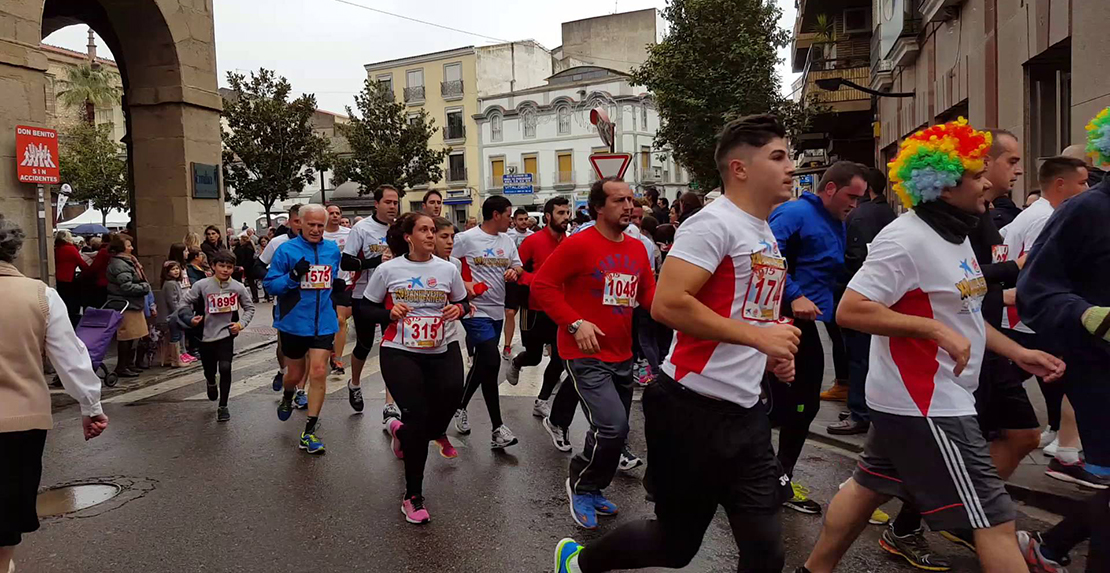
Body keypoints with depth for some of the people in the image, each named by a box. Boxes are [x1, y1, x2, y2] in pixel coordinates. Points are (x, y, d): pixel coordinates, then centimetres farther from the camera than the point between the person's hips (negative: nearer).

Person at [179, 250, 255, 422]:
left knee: (225, 368, -15)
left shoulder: (238, 287, -8)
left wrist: (241, 323, -8)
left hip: (226, 333, -1)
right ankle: (211, 383, 55)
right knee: (210, 371, 15)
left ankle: (223, 406, 1)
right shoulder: (202, 285, -11)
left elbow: (249, 308, 5)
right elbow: (185, 302, 0)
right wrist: (190, 318, -15)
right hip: (206, 335, 1)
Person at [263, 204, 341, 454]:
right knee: (296, 374, 13)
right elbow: (270, 284, -8)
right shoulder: (286, 250, -7)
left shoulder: (333, 250, 5)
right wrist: (293, 276, -23)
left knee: (318, 373, -7)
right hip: (293, 323, -2)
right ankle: (288, 395, 51)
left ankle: (310, 431, 4)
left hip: (323, 323, 2)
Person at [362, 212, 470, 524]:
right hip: (398, 353, -3)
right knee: (418, 415, -11)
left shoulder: (448, 269, 2)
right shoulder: (388, 270, -4)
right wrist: (390, 312, -16)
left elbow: (463, 302, 14)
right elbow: (367, 307, 5)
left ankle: (403, 431, 42)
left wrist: (458, 308, -9)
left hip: (438, 354, 3)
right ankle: (413, 496, 8)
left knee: (436, 420, 1)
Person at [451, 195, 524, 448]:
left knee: (482, 364, 16)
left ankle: (460, 408, 38)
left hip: (497, 311, 8)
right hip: (476, 310, -8)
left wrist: (514, 271, -6)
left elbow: (518, 265, 17)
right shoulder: (466, 238, -10)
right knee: (492, 362, -15)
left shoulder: (507, 241, 10)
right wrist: (462, 284, -17)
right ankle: (497, 428, -7)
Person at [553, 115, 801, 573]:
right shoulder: (715, 222, -13)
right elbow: (667, 304, -26)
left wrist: (773, 357, 10)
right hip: (693, 412, -8)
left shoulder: (768, 236, 15)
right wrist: (758, 335, -21)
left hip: (746, 414, 8)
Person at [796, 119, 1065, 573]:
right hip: (925, 404, -10)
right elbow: (850, 310, -26)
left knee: (868, 487, 18)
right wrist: (935, 329, -25)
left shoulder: (954, 235, 12)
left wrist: (1018, 353, 13)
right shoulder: (906, 239, -20)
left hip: (916, 398, 10)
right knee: (993, 519, -2)